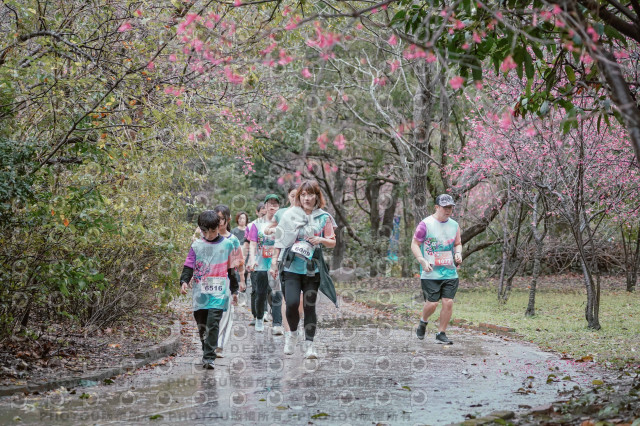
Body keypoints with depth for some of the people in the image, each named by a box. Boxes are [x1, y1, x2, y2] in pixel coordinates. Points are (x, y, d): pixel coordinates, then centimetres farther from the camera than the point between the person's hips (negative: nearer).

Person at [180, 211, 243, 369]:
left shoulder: (227, 245, 6)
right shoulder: (196, 246, 7)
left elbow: (231, 270, 13)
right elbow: (189, 266, 4)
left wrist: (234, 291, 17)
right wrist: (184, 281, -14)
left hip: (219, 292, -2)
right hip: (200, 293, 2)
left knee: (213, 323, -14)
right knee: (201, 325, 8)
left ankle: (209, 357, -15)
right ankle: (207, 353, 25)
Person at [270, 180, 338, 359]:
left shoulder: (323, 217, 6)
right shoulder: (289, 215, 4)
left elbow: (332, 242, 11)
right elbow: (279, 240, 9)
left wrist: (321, 240, -10)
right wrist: (274, 262, 7)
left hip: (313, 268, 1)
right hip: (291, 266, -1)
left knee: (310, 305, 2)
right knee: (291, 303, -14)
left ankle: (309, 342, 13)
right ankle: (292, 333, 14)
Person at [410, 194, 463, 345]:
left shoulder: (454, 225, 11)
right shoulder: (425, 224, -6)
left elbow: (458, 244, 24)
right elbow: (414, 244, -3)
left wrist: (458, 253, 1)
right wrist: (423, 261, -17)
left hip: (450, 273, 5)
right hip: (430, 273, -4)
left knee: (448, 302, -4)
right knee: (432, 303, -9)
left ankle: (441, 334, 9)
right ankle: (423, 322, 24)